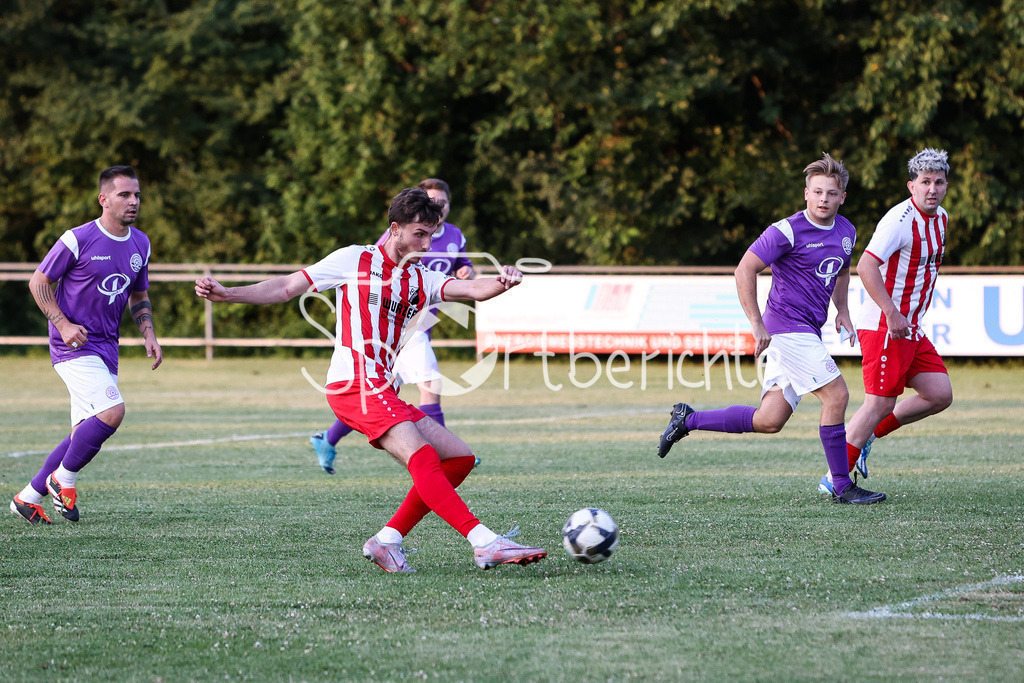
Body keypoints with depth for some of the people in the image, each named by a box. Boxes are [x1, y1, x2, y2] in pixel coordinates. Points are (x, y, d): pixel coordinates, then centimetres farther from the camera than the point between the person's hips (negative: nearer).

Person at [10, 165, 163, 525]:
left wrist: (149, 335, 5)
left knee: (86, 433, 6)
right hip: (74, 347, -7)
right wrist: (64, 324, -15)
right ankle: (63, 480, -3)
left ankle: (28, 497, 19)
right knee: (112, 411, -24)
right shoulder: (78, 240, -12)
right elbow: (38, 283, -4)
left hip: (106, 348, 7)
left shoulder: (140, 244, 9)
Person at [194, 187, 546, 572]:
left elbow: (473, 291, -1)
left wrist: (501, 284, -24)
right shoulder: (355, 260, 3)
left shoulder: (422, 281, 17)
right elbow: (287, 288, 6)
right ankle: (485, 543, -36)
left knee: (459, 457, 5)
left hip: (382, 390, 8)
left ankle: (387, 540, 2)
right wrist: (227, 294, -3)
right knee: (422, 458, -25)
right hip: (354, 385, -8)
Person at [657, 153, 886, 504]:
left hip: (808, 331, 8)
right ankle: (843, 487, -5)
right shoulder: (787, 231, -14)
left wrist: (842, 312, 16)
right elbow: (745, 270, -14)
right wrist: (757, 324, -16)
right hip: (788, 326, -8)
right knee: (836, 395, -14)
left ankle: (688, 420, 18)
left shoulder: (846, 231, 10)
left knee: (769, 421, 4)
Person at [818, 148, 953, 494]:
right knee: (880, 403, -9)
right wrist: (892, 314, -29)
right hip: (884, 326, -9)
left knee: (940, 394, 4)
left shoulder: (940, 218, 11)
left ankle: (869, 435, 15)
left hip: (909, 327, 9)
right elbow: (866, 266, -26)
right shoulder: (900, 219, -18)